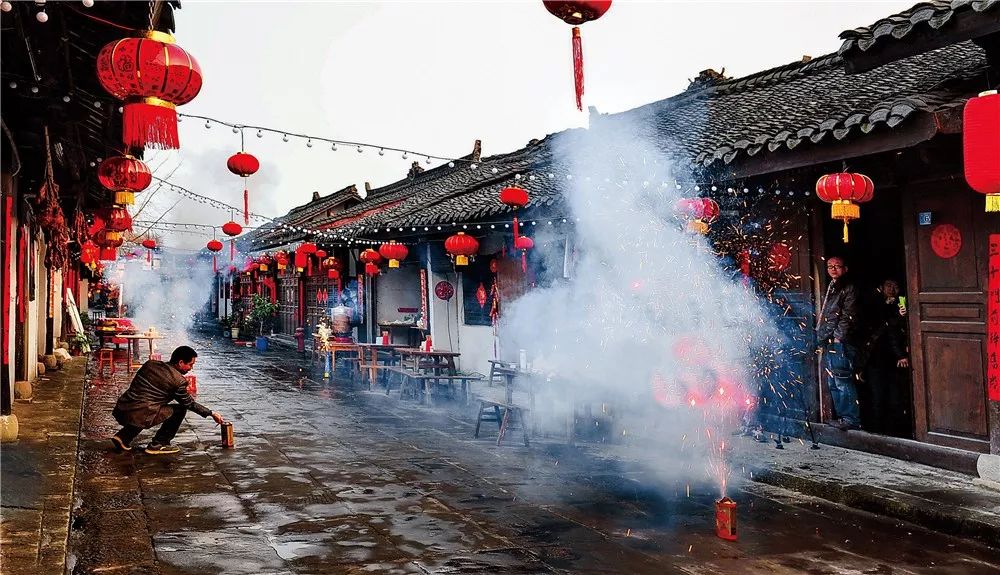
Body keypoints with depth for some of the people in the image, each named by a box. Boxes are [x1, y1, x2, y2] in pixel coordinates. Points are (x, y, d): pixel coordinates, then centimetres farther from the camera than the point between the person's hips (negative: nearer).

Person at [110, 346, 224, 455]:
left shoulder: (150, 363, 11)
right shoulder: (178, 381, -7)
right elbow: (190, 403, 6)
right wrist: (211, 413, 19)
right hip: (139, 416, -7)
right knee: (180, 409, 5)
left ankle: (123, 437, 22)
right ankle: (158, 445, 9)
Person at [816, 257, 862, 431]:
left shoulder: (849, 289, -3)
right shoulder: (830, 289, 21)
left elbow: (848, 316, -11)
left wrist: (838, 335, -16)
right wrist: (821, 335, 15)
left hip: (841, 343, -9)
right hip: (828, 344, 9)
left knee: (843, 382, -10)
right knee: (833, 383, 11)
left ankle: (851, 419, -6)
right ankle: (841, 416, 18)